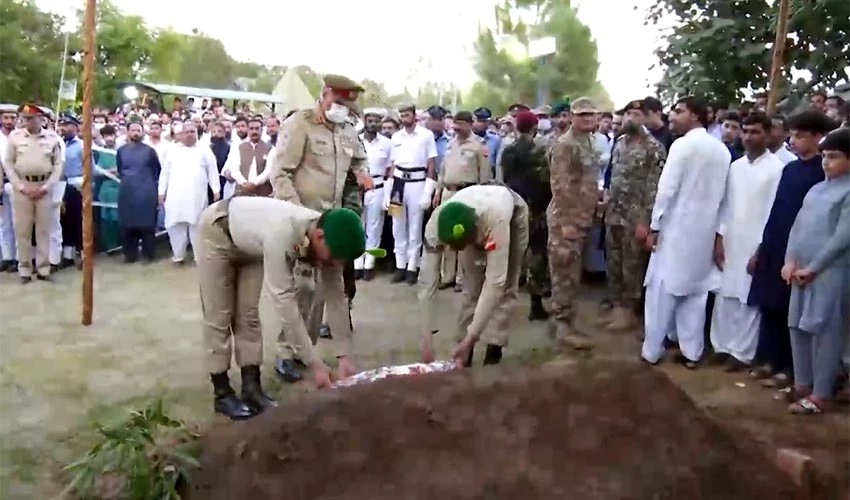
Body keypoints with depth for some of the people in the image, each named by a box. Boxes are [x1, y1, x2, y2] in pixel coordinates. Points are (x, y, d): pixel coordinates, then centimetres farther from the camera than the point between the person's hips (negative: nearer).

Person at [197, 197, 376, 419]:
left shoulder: (327, 236, -24)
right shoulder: (282, 234, -45)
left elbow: (336, 296, -17)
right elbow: (284, 301, -43)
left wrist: (344, 357, -19)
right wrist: (315, 364, -40)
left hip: (248, 242, 6)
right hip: (217, 231, -6)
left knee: (249, 314, 4)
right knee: (219, 316, -2)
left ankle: (252, 389, 10)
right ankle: (222, 394, 7)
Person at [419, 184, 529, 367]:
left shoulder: (496, 220, -48)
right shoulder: (435, 225, -37)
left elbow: (495, 281, -46)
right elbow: (428, 283, -32)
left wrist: (470, 339, -47)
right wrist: (426, 340, -34)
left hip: (514, 214, -2)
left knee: (504, 285, -12)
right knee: (472, 284, -7)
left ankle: (494, 348, -5)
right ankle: (464, 350, 1)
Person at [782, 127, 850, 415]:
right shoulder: (816, 189, 14)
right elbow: (798, 226, 12)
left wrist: (812, 268, -12)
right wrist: (790, 261, 0)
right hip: (802, 272, 7)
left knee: (825, 332, -1)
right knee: (799, 328, 11)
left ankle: (821, 395, 7)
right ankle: (802, 384, 24)